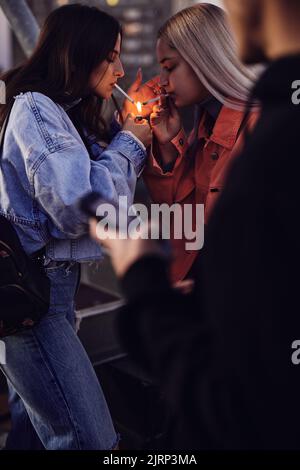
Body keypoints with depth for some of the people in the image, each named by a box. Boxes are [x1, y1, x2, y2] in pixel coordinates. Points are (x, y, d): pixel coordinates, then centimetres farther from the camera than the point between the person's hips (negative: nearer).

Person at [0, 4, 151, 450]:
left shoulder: (66, 112, 15)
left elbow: (108, 191, 18)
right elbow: (78, 208, -24)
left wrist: (131, 135, 7)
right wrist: (128, 143, -10)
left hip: (48, 284, 10)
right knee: (91, 439, -9)